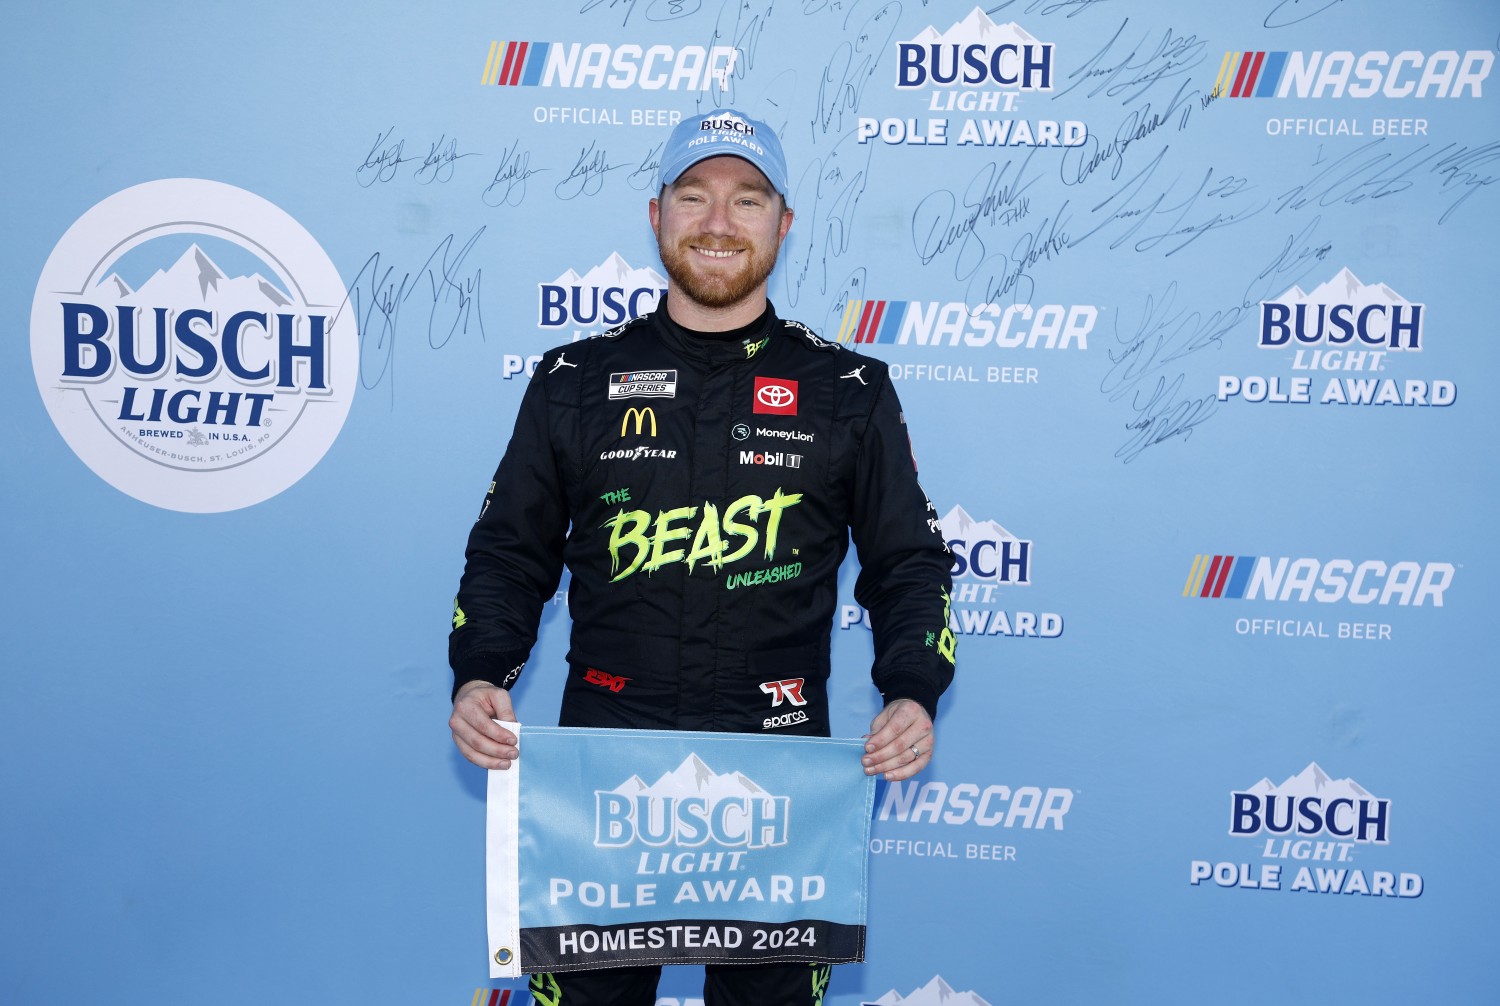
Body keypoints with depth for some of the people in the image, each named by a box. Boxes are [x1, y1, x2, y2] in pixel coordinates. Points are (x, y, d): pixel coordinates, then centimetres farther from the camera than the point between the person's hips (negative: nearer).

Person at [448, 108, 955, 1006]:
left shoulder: (850, 391, 4)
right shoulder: (574, 381, 6)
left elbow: (909, 562, 7)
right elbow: (511, 551, 10)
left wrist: (914, 695, -8)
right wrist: (480, 677, -6)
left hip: (779, 764, 0)